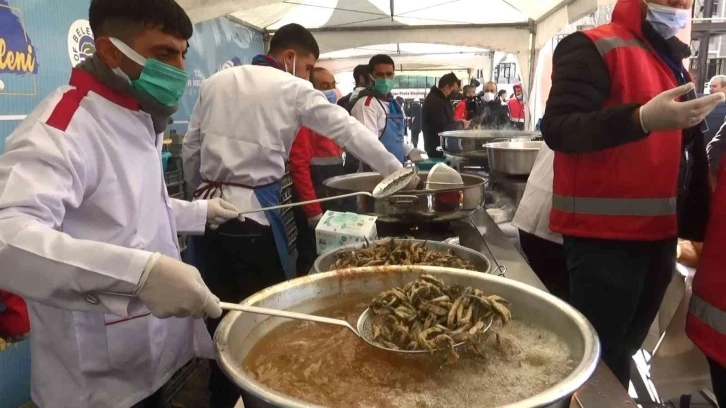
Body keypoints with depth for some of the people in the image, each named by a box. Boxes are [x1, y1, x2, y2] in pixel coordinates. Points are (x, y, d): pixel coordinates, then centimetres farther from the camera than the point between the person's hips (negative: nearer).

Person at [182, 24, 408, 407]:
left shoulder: (215, 82, 11)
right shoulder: (294, 90, -3)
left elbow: (190, 148, 14)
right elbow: (349, 130, 0)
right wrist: (396, 169, 8)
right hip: (254, 211, -5)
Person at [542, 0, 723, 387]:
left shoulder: (672, 60, 19)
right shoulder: (593, 48, -8)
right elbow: (558, 128, -21)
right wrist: (643, 119, -32)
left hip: (657, 231, 8)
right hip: (603, 234, -8)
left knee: (624, 349, 17)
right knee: (597, 356, -1)